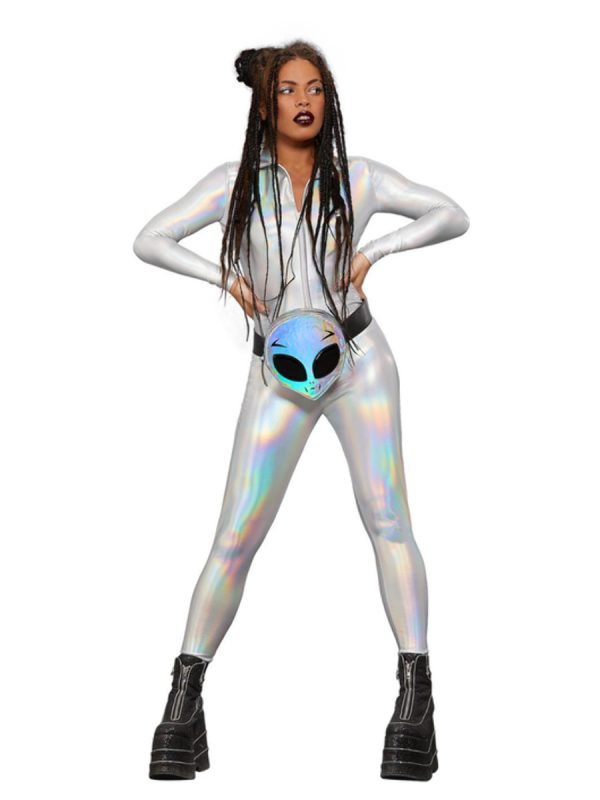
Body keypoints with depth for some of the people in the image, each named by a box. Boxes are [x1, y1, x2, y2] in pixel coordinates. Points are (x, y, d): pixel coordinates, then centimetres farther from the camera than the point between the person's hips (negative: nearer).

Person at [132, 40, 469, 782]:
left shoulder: (358, 178, 0)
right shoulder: (235, 182, 0)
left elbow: (454, 216, 5)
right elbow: (147, 240, 1)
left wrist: (376, 250, -9)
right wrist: (226, 278, -11)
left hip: (357, 358, 0)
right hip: (279, 374, 0)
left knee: (388, 521, -12)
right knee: (235, 539, -5)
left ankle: (415, 699, -10)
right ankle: (184, 700, 3)